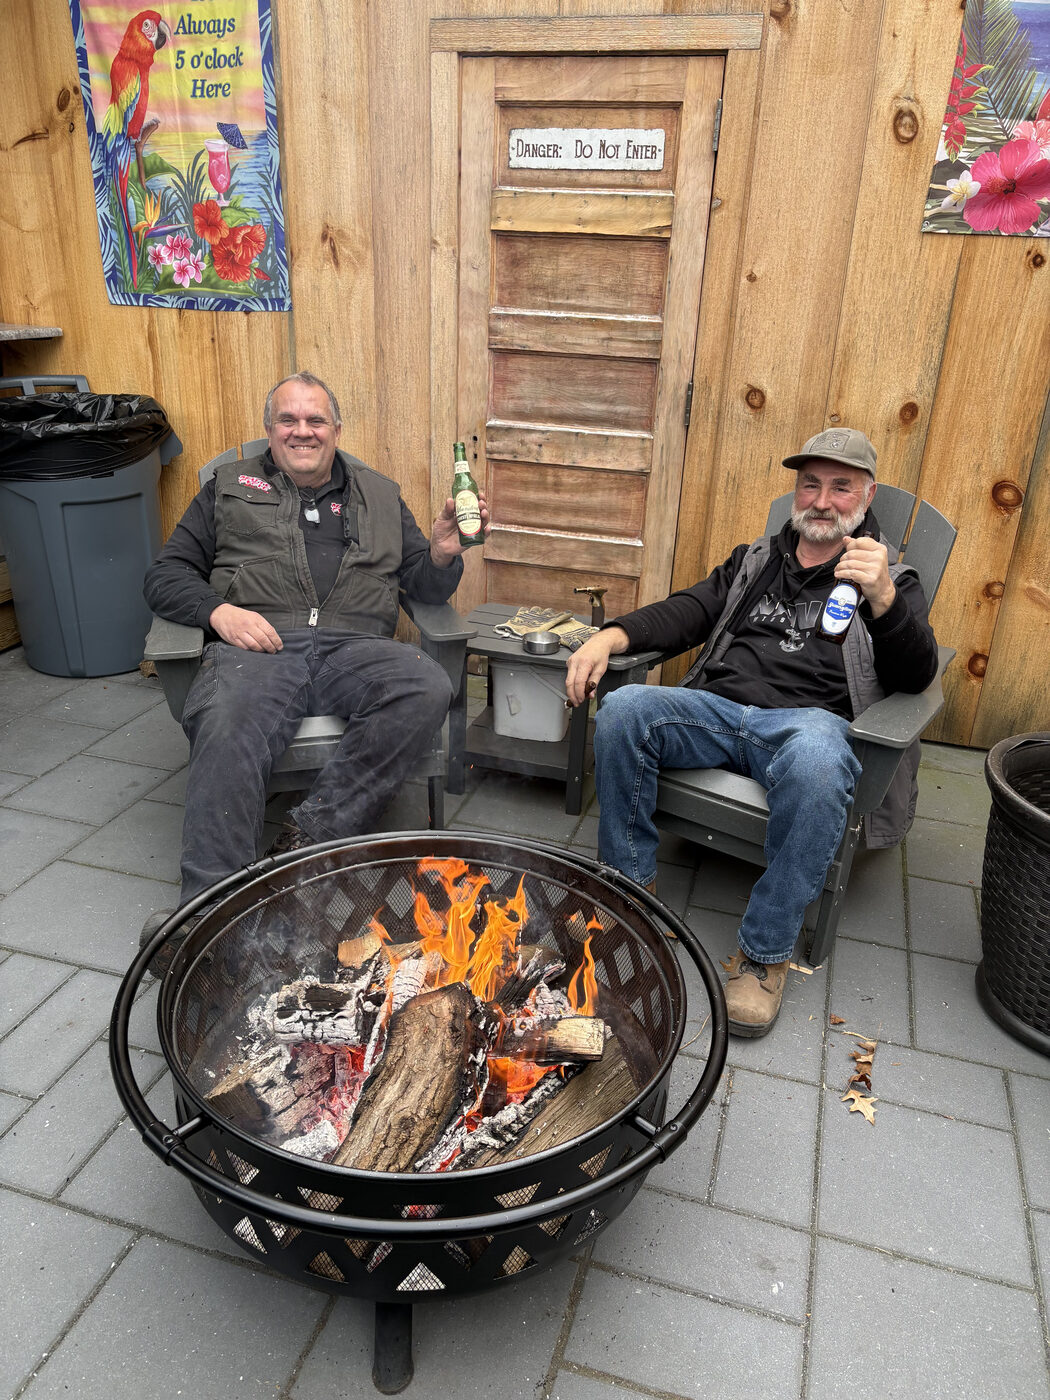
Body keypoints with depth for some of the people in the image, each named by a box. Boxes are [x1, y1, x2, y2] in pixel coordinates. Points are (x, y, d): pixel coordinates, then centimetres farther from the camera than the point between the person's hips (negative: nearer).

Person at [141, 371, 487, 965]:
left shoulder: (380, 495, 27)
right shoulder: (230, 488, 24)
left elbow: (428, 587, 23)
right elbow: (166, 574, 17)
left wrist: (443, 553, -1)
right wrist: (219, 610, -5)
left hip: (355, 647, 2)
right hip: (260, 645, -1)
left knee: (429, 689, -32)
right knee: (227, 726, -36)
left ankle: (309, 838, -29)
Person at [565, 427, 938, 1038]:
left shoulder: (893, 580, 15)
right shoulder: (754, 560, 26)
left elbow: (917, 675, -1)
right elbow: (688, 612, 16)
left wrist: (881, 597, -21)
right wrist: (610, 636, -4)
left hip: (811, 720, -3)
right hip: (715, 708, 4)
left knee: (816, 764, -41)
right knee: (622, 708, -26)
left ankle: (766, 952, -23)